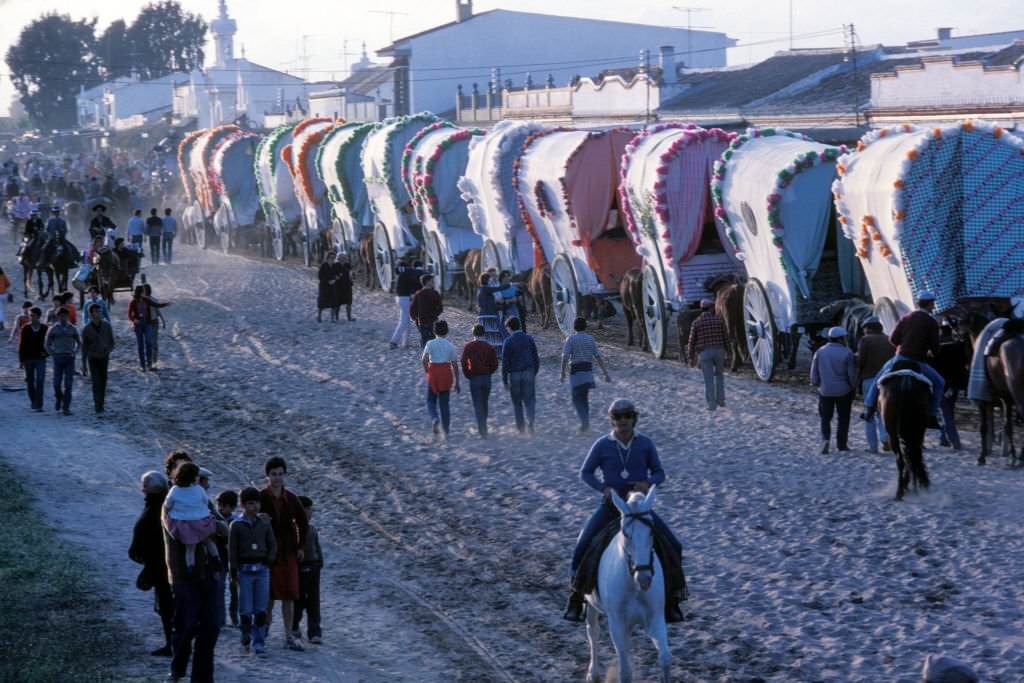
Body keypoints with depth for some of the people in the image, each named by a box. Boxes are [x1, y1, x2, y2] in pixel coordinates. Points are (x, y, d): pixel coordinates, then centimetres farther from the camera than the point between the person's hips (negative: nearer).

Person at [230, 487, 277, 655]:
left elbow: (273, 545, 12)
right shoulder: (236, 525, 0)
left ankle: (259, 641, 2)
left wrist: (269, 561, -3)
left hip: (262, 570, 2)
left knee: (261, 609, -3)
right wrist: (234, 573, -2)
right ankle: (246, 636, 19)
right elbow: (232, 551, 1)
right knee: (246, 609, -2)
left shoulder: (265, 523, 6)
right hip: (244, 570, -2)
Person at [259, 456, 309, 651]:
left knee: (289, 595, 2)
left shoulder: (291, 499, 5)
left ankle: (288, 637, 7)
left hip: (288, 553, 3)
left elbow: (302, 522, 16)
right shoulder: (261, 497, -5)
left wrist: (301, 547, 10)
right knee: (269, 595, 0)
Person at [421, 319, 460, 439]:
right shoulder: (450, 346, 2)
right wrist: (457, 383, 9)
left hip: (433, 373, -2)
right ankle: (445, 431, 9)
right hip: (446, 374, 2)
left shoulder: (430, 343, -5)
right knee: (444, 403, 9)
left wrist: (426, 371, -2)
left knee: (431, 401, 14)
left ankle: (434, 419, -15)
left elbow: (424, 359, -19)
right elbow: (455, 365, 2)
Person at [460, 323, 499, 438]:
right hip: (487, 378, 3)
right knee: (484, 403, 17)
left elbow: (464, 362, -12)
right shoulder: (489, 347, 0)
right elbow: (495, 365, -1)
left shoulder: (468, 346, -5)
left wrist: (468, 375, 2)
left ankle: (482, 430, -11)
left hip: (474, 378, -3)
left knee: (478, 405, -1)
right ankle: (482, 428, 27)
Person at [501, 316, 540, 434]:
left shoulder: (508, 342, -8)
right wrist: (534, 373, 18)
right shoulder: (529, 339, 2)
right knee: (529, 399, 5)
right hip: (528, 373, 2)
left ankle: (521, 427, 12)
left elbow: (505, 362, -9)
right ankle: (530, 421, -19)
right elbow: (536, 358, 6)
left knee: (517, 402, 11)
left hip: (514, 375, -2)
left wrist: (504, 380, -5)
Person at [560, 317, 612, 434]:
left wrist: (563, 373, -5)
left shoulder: (570, 339, -5)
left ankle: (585, 421, -17)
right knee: (584, 398, 16)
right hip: (588, 370, 4)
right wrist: (606, 374, 4)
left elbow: (565, 357, -12)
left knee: (577, 399, 2)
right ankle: (585, 424, 17)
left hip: (575, 371, -4)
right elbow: (598, 357, 2)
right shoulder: (591, 339, 4)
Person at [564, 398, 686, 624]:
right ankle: (576, 597, 1)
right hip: (610, 506, -1)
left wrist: (649, 483, -18)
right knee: (582, 547, -16)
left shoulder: (645, 444, -3)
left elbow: (659, 472, 4)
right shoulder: (602, 445, -5)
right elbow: (585, 473, 2)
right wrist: (603, 488, -15)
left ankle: (672, 599, 6)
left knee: (673, 547, -10)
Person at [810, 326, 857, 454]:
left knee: (825, 418, 12)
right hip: (844, 391, -2)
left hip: (825, 391, 2)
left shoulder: (820, 352, -3)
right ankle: (841, 444, 16)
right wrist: (854, 387, 8)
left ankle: (825, 439, -11)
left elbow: (814, 375, -1)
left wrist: (818, 384, 17)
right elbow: (852, 375, -10)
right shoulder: (847, 353, -11)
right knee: (843, 418, 14)